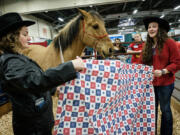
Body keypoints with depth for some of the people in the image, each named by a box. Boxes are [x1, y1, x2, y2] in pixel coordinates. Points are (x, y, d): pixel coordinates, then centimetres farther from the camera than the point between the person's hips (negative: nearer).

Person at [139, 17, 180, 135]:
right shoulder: (147, 46, 8)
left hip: (165, 83, -4)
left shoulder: (169, 42, -8)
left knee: (165, 109, 12)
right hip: (149, 82, 5)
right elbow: (141, 63, 8)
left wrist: (163, 71, -23)